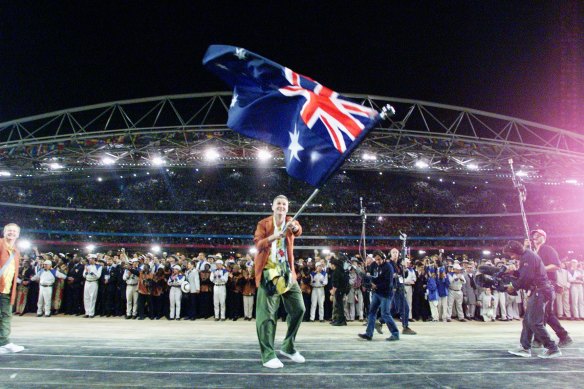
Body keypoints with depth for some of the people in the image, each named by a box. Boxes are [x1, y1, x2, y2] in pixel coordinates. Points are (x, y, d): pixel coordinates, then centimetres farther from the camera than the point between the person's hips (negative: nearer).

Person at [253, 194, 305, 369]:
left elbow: (298, 231, -19)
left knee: (299, 309, 6)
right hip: (268, 272, -3)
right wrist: (273, 237, -34)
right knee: (267, 313, -6)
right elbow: (258, 244, -15)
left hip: (287, 272, 4)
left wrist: (295, 227, -44)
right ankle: (268, 355, 3)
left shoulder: (290, 222, 5)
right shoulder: (263, 224, 1)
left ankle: (288, 347, 24)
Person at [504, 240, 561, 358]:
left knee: (535, 322, -8)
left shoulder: (528, 256, -14)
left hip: (539, 291, -11)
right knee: (527, 320, 9)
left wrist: (513, 286, -11)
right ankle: (525, 348, 12)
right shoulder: (526, 257, 18)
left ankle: (553, 349, -1)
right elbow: (522, 275, 15)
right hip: (536, 292, 11)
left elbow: (526, 277, -21)